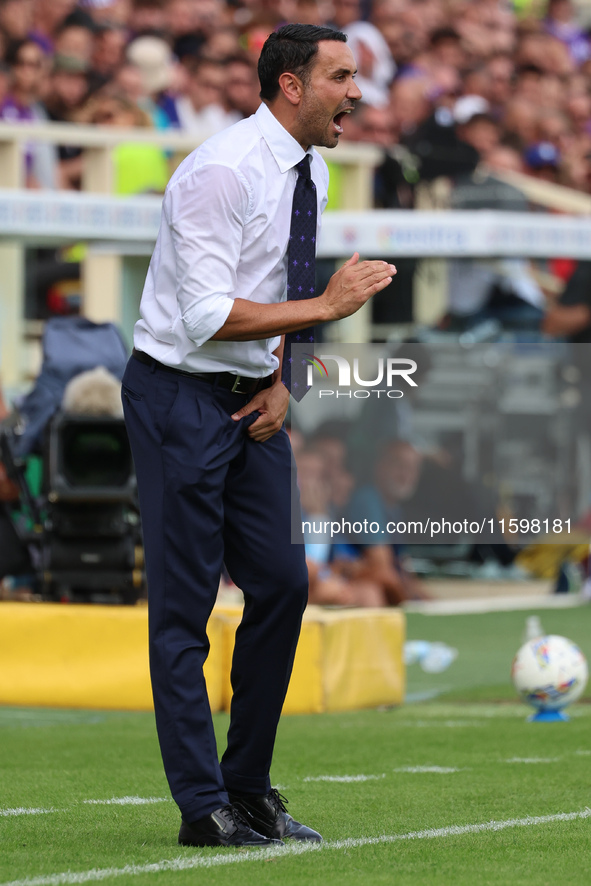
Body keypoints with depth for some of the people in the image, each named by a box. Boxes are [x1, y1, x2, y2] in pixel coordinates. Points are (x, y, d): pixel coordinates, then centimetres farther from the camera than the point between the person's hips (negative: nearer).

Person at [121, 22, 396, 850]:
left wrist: (280, 380, 2)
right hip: (181, 398, -9)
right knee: (185, 603, -4)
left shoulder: (310, 174, 8)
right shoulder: (223, 171, -20)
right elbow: (207, 316, -25)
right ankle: (203, 808, 0)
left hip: (252, 403, 9)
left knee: (283, 583, 7)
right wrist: (324, 307, -24)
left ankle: (249, 788, 18)